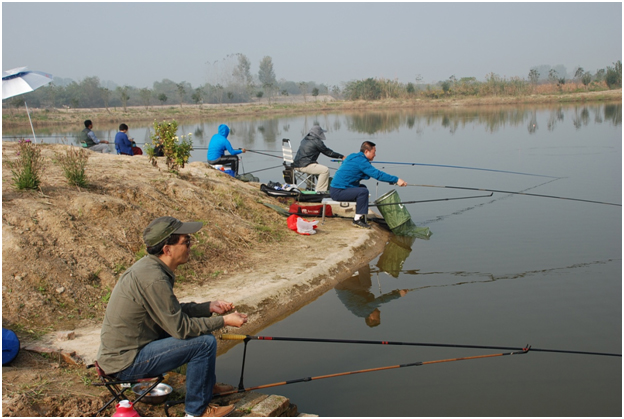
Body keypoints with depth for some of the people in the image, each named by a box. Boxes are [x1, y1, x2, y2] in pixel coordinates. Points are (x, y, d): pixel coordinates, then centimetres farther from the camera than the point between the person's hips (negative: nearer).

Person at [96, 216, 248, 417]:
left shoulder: (148, 266, 3)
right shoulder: (153, 279, -27)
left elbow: (173, 311, 15)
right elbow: (180, 328, -21)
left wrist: (209, 307, 4)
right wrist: (224, 321, -12)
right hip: (126, 363, -10)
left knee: (196, 325, 18)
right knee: (204, 342, -14)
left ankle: (208, 385, 33)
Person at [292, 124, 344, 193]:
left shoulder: (305, 139, 17)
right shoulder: (317, 141, -10)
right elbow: (328, 152, -3)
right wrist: (341, 156, 6)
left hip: (297, 165, 10)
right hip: (305, 166, -10)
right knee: (325, 170, -12)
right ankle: (320, 190, -9)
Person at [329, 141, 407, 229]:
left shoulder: (355, 157, 16)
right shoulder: (360, 161, -16)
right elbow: (377, 174, -21)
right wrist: (396, 180, -19)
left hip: (335, 189, 11)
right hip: (338, 192, -11)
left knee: (362, 187, 23)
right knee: (363, 191, -23)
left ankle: (359, 217, 18)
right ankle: (357, 219, -13)